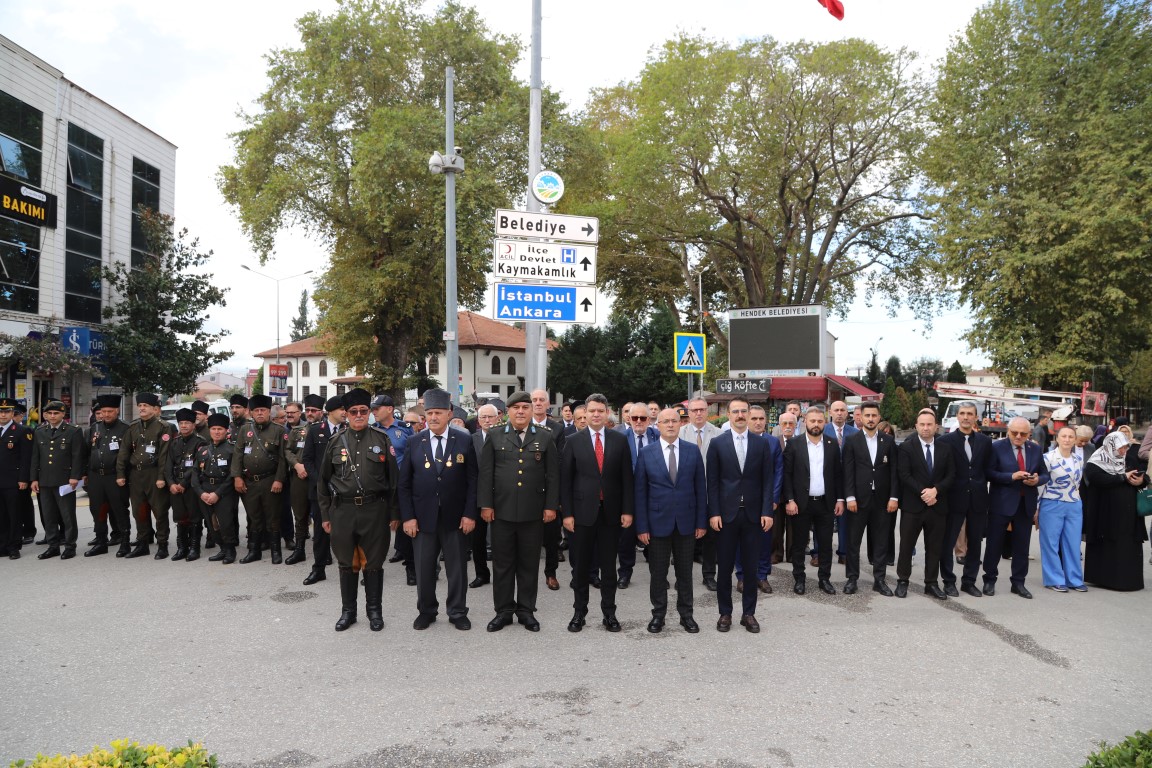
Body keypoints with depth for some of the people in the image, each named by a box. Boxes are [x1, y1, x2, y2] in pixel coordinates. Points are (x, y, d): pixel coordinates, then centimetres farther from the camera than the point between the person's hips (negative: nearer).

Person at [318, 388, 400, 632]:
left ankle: (374, 611, 21)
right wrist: (325, 515, 8)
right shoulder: (335, 442, 4)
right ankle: (348, 611, 24)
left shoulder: (382, 439, 0)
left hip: (375, 509, -1)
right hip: (343, 510, 2)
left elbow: (393, 478, 1)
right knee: (346, 563, 11)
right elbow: (324, 481, 10)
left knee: (374, 563, 7)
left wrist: (394, 514, -1)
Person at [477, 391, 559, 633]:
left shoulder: (545, 438, 5)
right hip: (501, 511, 0)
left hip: (533, 513, 0)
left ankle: (526, 610, 21)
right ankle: (504, 610, 20)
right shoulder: (495, 437, 5)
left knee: (529, 564, 8)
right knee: (502, 563, 8)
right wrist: (485, 504, -4)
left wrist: (551, 506, -2)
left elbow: (553, 475, 4)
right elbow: (485, 473, 2)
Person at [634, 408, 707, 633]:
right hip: (657, 522, -1)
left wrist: (701, 521, -1)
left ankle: (686, 614, 26)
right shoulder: (646, 453, -3)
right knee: (658, 573, 9)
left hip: (686, 522, 1)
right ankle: (658, 614, 24)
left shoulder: (693, 451, 1)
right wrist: (641, 526, -6)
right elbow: (640, 491, -3)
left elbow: (700, 488, 3)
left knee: (685, 572, 12)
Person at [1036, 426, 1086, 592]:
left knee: (1073, 544, 9)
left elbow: (1078, 483, 19)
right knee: (1051, 544, 2)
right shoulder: (1048, 458, -10)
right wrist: (1036, 509, -8)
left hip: (1074, 507, 5)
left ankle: (1074, 579, 20)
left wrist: (1075, 500, 18)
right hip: (1052, 506, -5)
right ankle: (1055, 580, 11)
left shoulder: (1079, 460, 8)